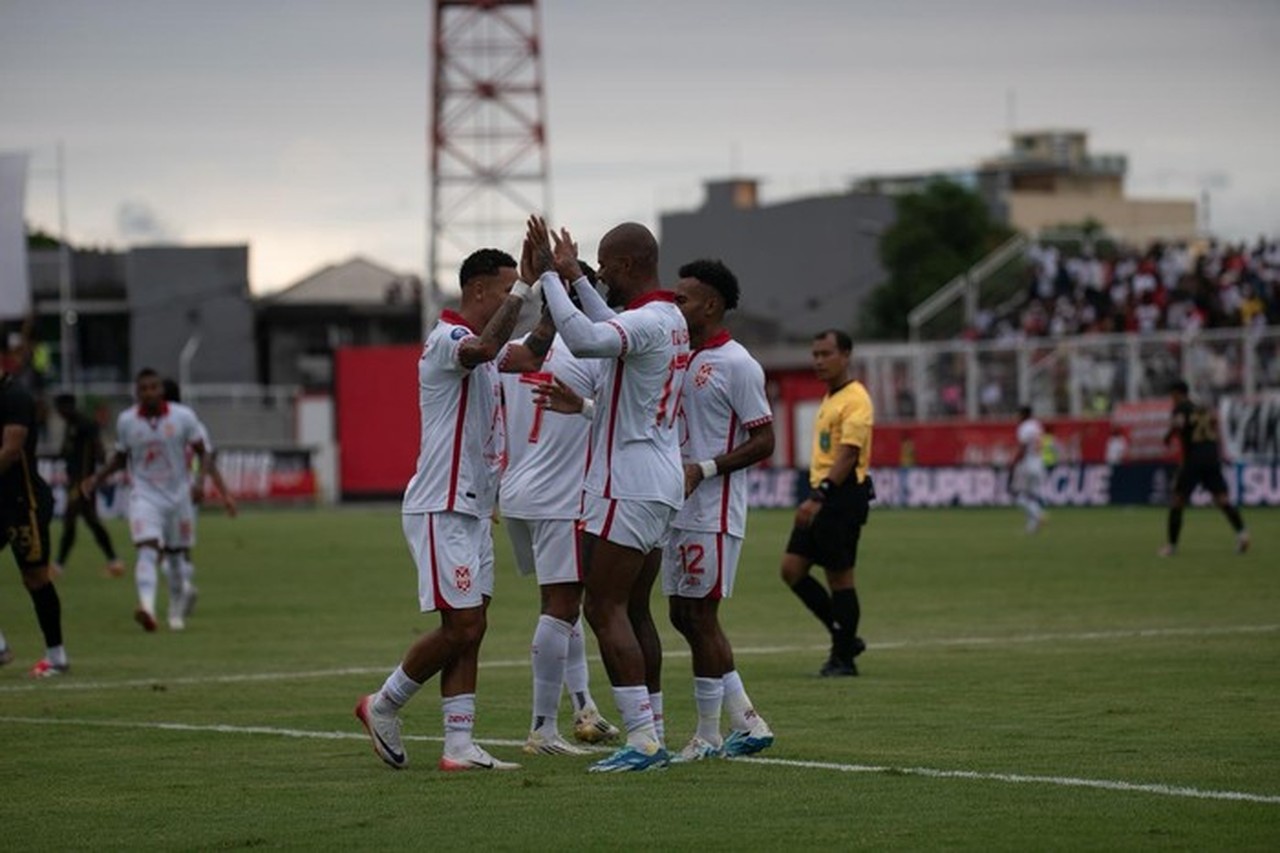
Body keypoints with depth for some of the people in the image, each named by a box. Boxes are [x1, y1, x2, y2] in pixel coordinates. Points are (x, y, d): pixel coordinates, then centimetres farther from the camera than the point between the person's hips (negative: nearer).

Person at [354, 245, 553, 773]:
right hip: (441, 510, -10)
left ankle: (459, 746, 4)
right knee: (460, 627, -10)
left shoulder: (476, 342, 16)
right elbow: (485, 347, -37)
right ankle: (382, 706, 8)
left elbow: (530, 356, 28)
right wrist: (525, 286, -34)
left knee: (470, 630, 5)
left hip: (472, 510, 10)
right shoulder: (448, 339, -15)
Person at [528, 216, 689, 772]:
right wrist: (573, 278, 43)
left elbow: (585, 340, -37)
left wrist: (550, 275, -28)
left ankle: (641, 738, -13)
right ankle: (652, 734, 16)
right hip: (659, 483, 10)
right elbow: (613, 334, 36)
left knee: (604, 608, -9)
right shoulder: (669, 320, 14)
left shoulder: (647, 321, -18)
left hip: (628, 487, -10)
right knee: (633, 609, 14)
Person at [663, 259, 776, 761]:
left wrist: (703, 469, -21)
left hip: (713, 513, -9)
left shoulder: (736, 365, -11)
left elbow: (763, 441, -13)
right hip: (679, 510, 9)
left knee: (699, 616, -5)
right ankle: (747, 723, 16)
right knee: (683, 615, 10)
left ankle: (708, 737, 4)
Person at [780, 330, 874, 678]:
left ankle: (843, 658, 7)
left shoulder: (855, 400, -11)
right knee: (792, 569, 3)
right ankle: (845, 638, 13)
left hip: (844, 495, -9)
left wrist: (819, 497, -28)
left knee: (839, 577, -3)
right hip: (822, 496, 9)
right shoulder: (829, 399, 19)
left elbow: (848, 456, -21)